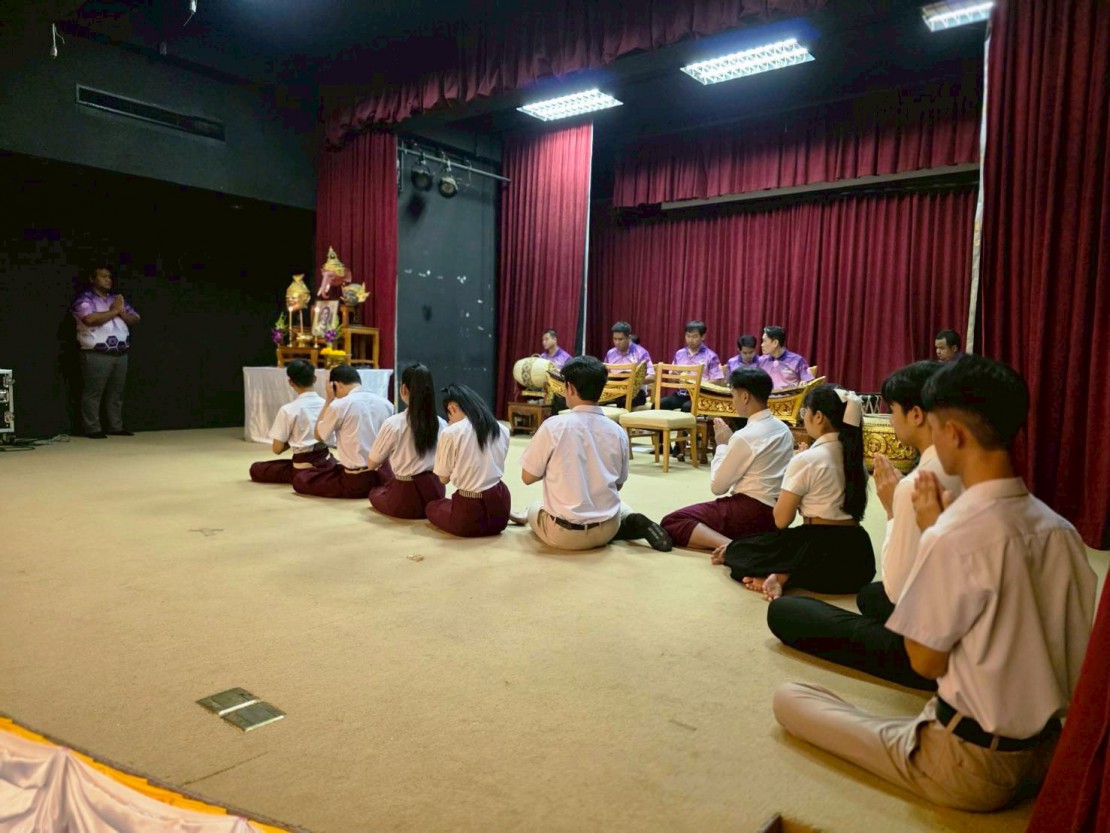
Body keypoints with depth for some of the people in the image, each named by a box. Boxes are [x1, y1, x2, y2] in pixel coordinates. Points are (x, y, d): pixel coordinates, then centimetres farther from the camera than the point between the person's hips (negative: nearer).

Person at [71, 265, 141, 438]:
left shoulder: (117, 298, 18)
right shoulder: (84, 299, -2)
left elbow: (135, 319, 14)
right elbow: (91, 319, -20)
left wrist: (122, 312, -6)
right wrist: (114, 311, -9)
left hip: (120, 354, 6)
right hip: (97, 355, -6)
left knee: (116, 392, 9)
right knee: (93, 393, -4)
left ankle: (116, 427, 15)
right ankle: (93, 429, -1)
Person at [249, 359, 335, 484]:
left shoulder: (288, 410, -14)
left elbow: (277, 449, -8)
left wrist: (292, 441, 10)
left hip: (303, 468, -6)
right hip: (326, 464, 6)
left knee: (255, 469, 14)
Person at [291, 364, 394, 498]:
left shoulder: (339, 405, -11)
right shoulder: (386, 403, 2)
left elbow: (318, 435, 6)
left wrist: (329, 399, 6)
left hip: (356, 480, -6)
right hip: (384, 476, 6)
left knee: (299, 479, 10)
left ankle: (349, 490, 8)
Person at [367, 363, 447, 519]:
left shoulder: (393, 423, -13)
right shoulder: (441, 424, -3)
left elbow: (372, 464, 0)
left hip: (406, 497, -4)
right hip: (435, 492, 4)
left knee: (374, 493, 27)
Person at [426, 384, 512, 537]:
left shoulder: (450, 433, -12)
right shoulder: (502, 430, 2)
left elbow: (444, 478, -1)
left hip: (470, 514, -6)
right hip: (500, 506, 6)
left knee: (431, 507, 25)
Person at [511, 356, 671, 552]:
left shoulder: (554, 426, -14)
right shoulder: (617, 432, -2)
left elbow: (528, 477, -4)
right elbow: (618, 484, 9)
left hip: (563, 533, 0)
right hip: (607, 530, 0)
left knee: (534, 508, 33)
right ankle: (632, 524, 6)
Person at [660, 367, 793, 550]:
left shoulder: (745, 436, -19)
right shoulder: (783, 429, 6)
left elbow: (717, 486, -9)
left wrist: (722, 444, 0)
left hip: (750, 511, -9)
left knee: (671, 523, -7)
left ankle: (729, 545, -26)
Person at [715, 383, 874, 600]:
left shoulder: (806, 460, -13)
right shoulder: (856, 457, 8)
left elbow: (781, 520, -8)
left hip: (822, 554, -7)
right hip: (859, 558, 7)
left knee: (737, 550, 12)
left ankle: (780, 576, -11)